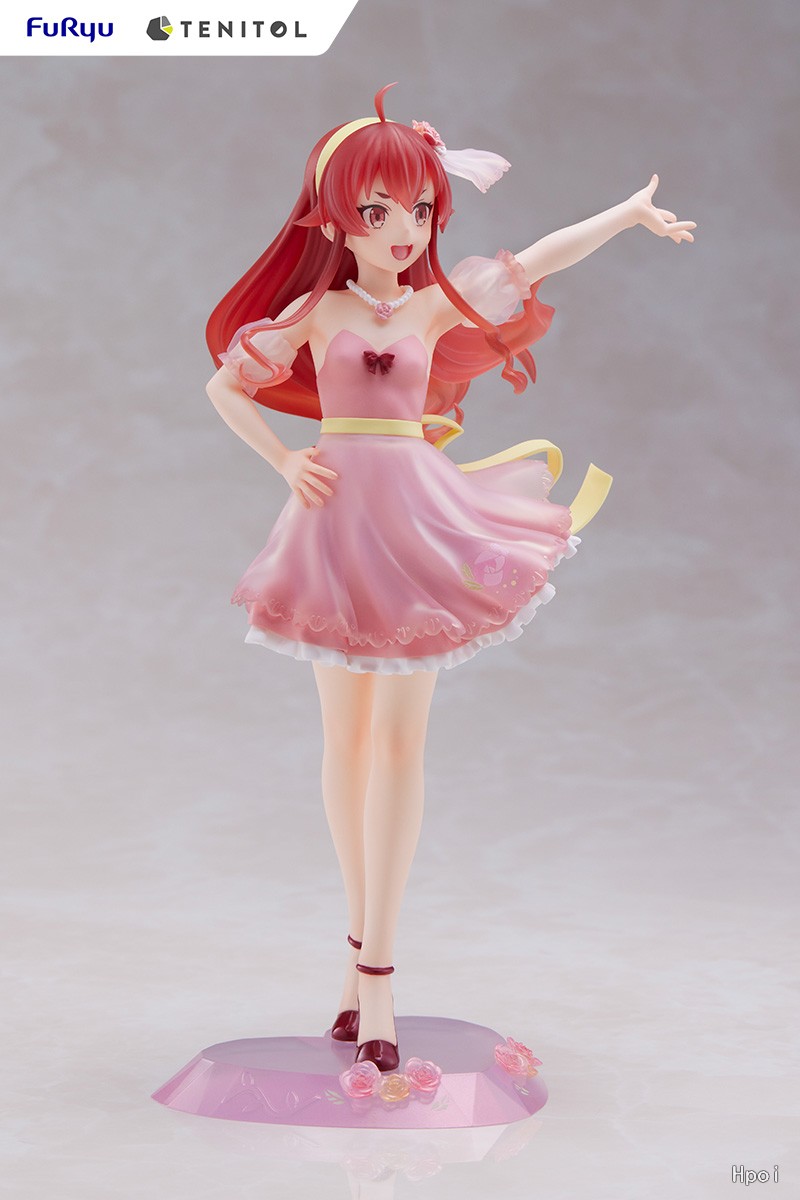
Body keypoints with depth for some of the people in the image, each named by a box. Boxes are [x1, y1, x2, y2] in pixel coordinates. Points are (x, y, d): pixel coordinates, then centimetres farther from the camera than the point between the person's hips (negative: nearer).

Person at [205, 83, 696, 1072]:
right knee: (347, 739, 7)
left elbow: (532, 262, 14)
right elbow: (225, 385, 8)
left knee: (400, 740, -3)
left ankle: (375, 969, 0)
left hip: (415, 526, 1)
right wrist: (287, 462, -2)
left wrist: (630, 211, 21)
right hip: (339, 523, 0)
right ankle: (364, 941, 20)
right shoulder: (315, 313, 2)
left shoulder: (435, 307, 5)